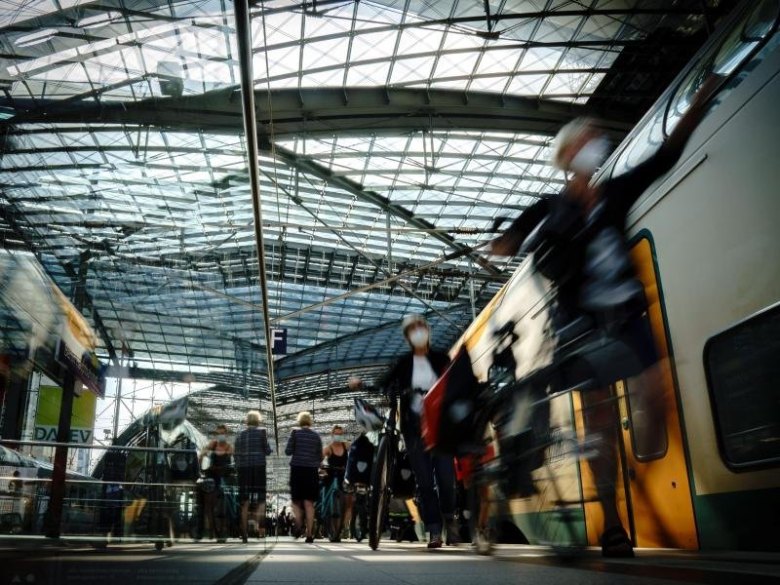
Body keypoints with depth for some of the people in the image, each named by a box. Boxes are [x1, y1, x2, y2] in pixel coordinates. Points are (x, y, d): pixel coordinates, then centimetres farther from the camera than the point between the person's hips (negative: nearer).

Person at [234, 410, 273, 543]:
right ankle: (260, 527, -20)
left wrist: (237, 469, 17)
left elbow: (236, 454, 10)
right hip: (258, 467, -3)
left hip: (243, 467, 3)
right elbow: (267, 450, -2)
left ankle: (245, 532, 7)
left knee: (245, 502, 7)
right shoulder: (261, 431, 1)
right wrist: (271, 449, 19)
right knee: (260, 499, 2)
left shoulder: (240, 434, 12)